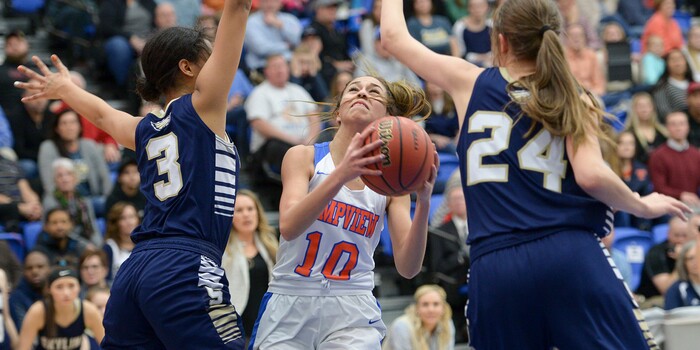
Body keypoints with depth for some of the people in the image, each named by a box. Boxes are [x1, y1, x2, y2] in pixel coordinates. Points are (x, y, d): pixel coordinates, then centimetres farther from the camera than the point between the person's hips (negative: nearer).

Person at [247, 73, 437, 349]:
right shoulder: (305, 157, -1)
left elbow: (408, 268, -7)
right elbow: (289, 227, -20)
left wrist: (423, 203, -23)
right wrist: (341, 174, -34)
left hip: (352, 315, 1)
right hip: (289, 309, -1)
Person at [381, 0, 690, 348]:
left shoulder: (470, 83, 13)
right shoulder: (574, 101, 9)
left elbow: (394, 36, 26)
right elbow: (591, 175, -7)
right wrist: (643, 205, 11)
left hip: (494, 270, 2)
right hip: (569, 257, -2)